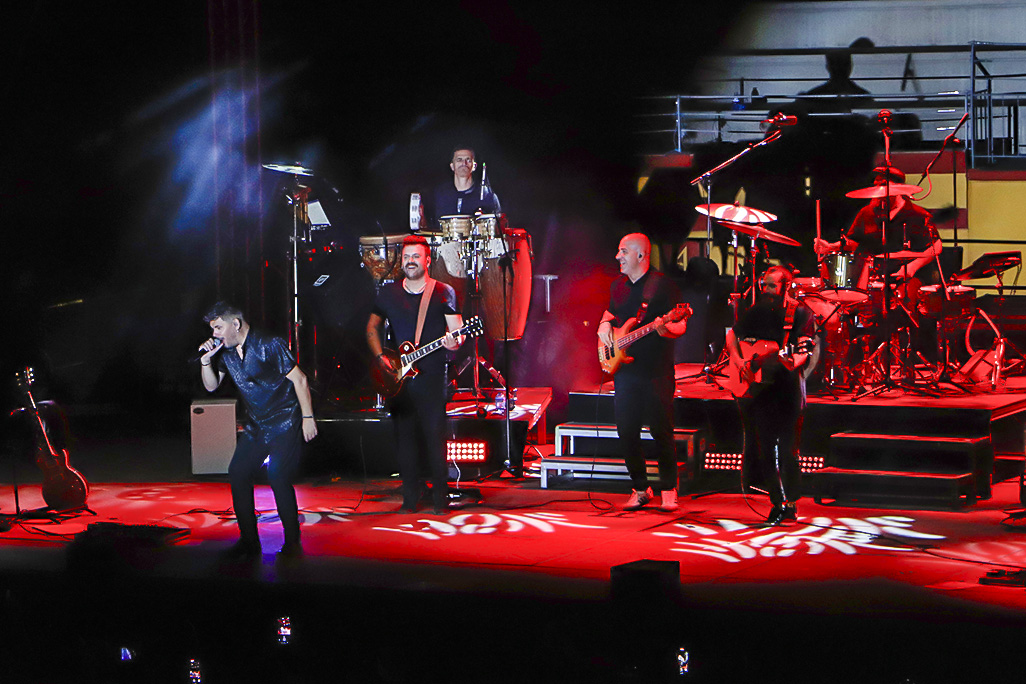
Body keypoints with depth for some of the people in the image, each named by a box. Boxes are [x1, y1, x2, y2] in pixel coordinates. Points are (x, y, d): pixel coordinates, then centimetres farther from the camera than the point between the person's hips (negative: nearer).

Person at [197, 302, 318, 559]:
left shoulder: (269, 346, -15)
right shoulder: (227, 352, 7)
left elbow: (299, 379, -13)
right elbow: (211, 386, 15)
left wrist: (307, 417, -14)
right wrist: (206, 360, -3)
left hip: (285, 423, -8)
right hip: (256, 427, 8)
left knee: (278, 476, -18)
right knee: (237, 473, -1)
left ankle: (292, 543, -6)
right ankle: (249, 541, 9)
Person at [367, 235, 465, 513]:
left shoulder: (443, 293, 1)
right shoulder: (388, 293, 10)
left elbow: (458, 333, 0)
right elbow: (372, 327, 20)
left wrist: (453, 342, -23)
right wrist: (380, 357, 6)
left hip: (431, 375, -3)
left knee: (435, 435, -6)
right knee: (405, 436, 4)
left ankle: (440, 498, 3)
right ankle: (410, 498, 12)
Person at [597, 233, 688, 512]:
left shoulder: (662, 285, -6)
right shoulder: (618, 285, 14)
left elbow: (680, 326, -8)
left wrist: (664, 329, -29)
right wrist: (605, 324, 9)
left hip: (656, 371, -6)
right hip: (624, 370, 6)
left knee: (661, 431, -4)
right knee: (626, 431, 4)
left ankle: (668, 491, 8)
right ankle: (640, 489, 17)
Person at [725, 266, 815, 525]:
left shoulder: (800, 313, -3)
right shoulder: (757, 311, 11)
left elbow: (804, 348, -12)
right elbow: (732, 336, 20)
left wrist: (793, 362, -33)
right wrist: (738, 360, 2)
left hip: (787, 385, -4)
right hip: (757, 385, 4)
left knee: (788, 448, -7)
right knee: (765, 447, 3)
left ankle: (791, 503, 2)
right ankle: (777, 503, 11)